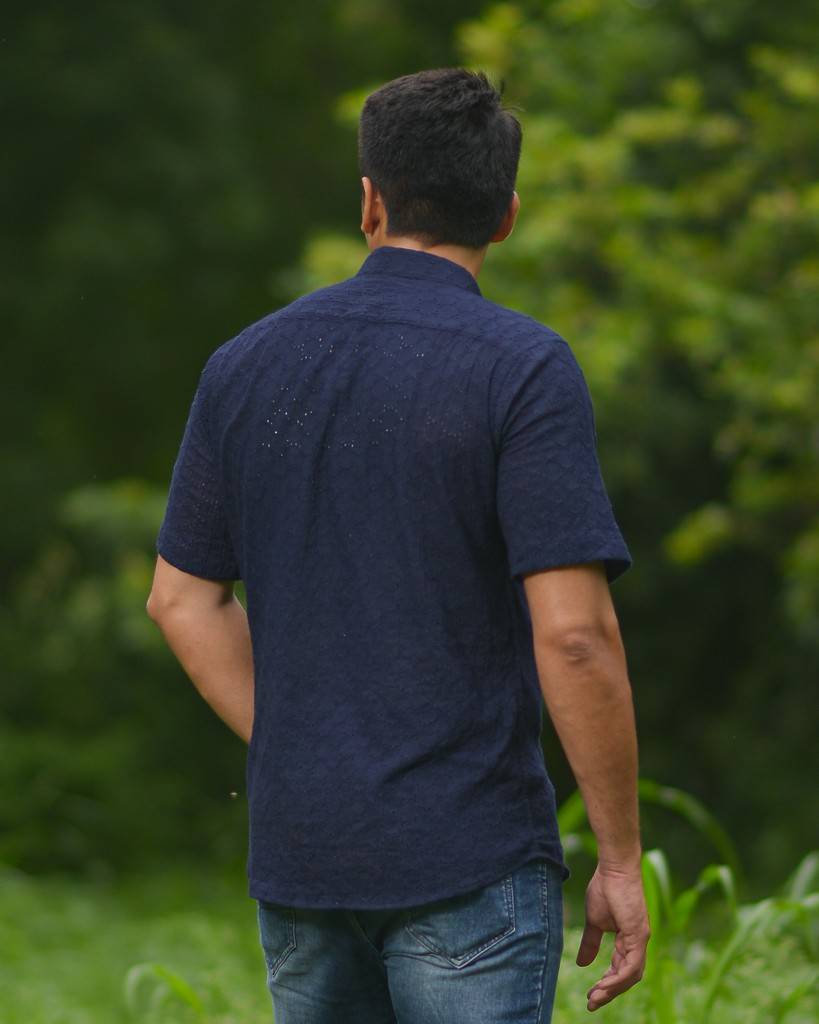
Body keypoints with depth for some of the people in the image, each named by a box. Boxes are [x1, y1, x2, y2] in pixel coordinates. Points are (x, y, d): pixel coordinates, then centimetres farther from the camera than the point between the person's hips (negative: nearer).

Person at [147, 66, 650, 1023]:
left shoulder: (246, 365, 5)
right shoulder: (525, 370, -11)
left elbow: (181, 597, 11)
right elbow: (573, 631, -18)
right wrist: (621, 860, -9)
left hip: (300, 847, 5)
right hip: (468, 865, -5)